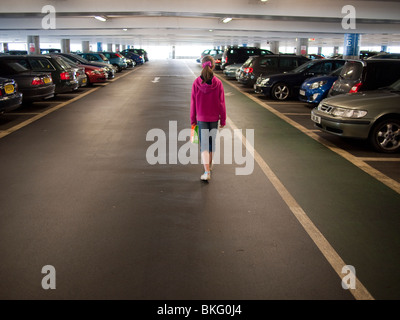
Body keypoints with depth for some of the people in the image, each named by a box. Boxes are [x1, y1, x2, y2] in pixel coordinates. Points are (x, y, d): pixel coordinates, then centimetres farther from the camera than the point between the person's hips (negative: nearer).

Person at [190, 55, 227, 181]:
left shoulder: (196, 83, -9)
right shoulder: (218, 83, -10)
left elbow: (193, 103, -4)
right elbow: (221, 103, -5)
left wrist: (193, 119, 7)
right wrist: (223, 120, 5)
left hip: (201, 118, -1)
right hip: (214, 118, 1)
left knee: (204, 145, 1)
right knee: (212, 142, 19)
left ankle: (207, 171, -10)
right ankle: (210, 165, 38)